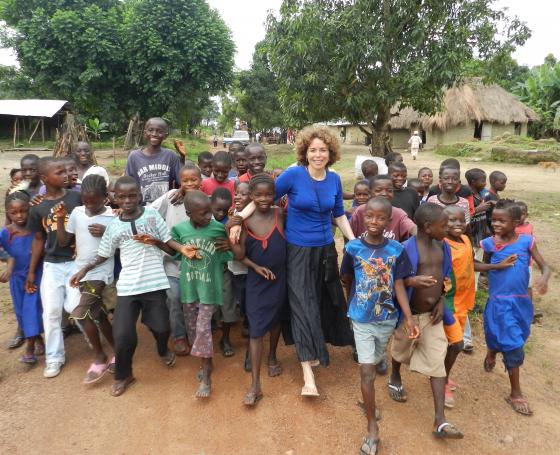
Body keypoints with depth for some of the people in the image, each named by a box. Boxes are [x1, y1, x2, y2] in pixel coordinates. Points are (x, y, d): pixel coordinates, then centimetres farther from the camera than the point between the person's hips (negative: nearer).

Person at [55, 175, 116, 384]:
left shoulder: (112, 218, -12)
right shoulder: (77, 213, 2)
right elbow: (64, 242, 6)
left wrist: (106, 233, -23)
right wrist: (60, 218, -4)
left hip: (100, 273, -6)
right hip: (81, 272, 6)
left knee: (80, 314, -15)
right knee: (98, 316, 13)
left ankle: (100, 358, 4)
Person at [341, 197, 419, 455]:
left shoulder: (396, 250, -9)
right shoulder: (353, 248, -12)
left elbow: (399, 286, -6)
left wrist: (409, 318, -12)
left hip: (387, 318, 2)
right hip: (362, 319, -2)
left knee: (375, 363, 21)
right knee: (367, 371, -4)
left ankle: (368, 400, 47)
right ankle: (372, 427, 9)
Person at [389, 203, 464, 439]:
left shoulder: (442, 247, 0)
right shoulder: (407, 248, -20)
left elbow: (445, 278, 12)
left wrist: (441, 302, 0)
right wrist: (412, 281, -35)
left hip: (433, 314, 5)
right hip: (410, 314, -4)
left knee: (437, 363, 1)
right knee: (401, 350, 20)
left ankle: (440, 421, 5)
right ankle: (395, 379, 53)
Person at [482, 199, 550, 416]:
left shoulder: (527, 241, -5)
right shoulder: (489, 243, -7)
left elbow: (544, 266, -7)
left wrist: (544, 278, -25)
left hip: (522, 302, 3)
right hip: (500, 303, -3)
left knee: (513, 342, 22)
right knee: (514, 348, -2)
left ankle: (491, 354, 56)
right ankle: (515, 394, 15)